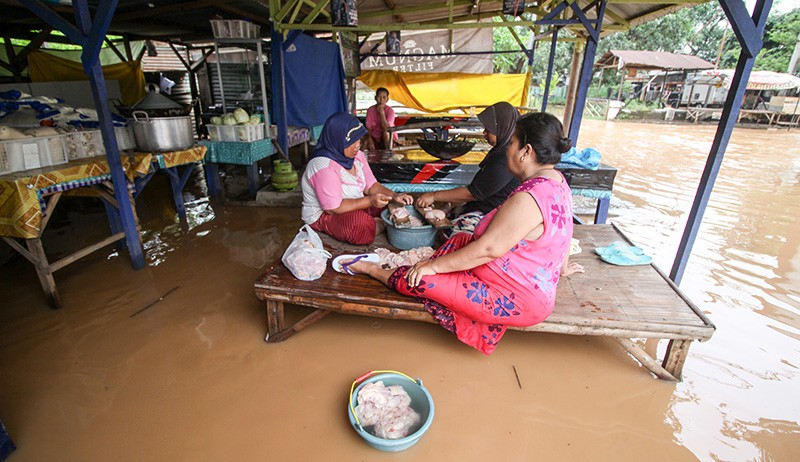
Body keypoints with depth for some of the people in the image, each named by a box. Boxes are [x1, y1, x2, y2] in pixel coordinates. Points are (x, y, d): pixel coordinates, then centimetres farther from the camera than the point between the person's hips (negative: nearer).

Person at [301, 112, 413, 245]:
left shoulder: (357, 156, -3)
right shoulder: (324, 167, -27)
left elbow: (371, 186, 1)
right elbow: (333, 208, -28)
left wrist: (395, 196, -17)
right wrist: (370, 201, -30)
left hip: (356, 206, 7)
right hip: (324, 216, -7)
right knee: (362, 225, -33)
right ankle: (382, 224, -8)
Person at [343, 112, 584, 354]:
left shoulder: (527, 199, -30)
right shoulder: (557, 181, 1)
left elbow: (487, 249, -28)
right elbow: (563, 232, 15)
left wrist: (433, 265, -17)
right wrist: (561, 268, 32)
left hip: (515, 301, -10)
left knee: (416, 279, -9)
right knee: (460, 239, 16)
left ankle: (374, 270, 17)